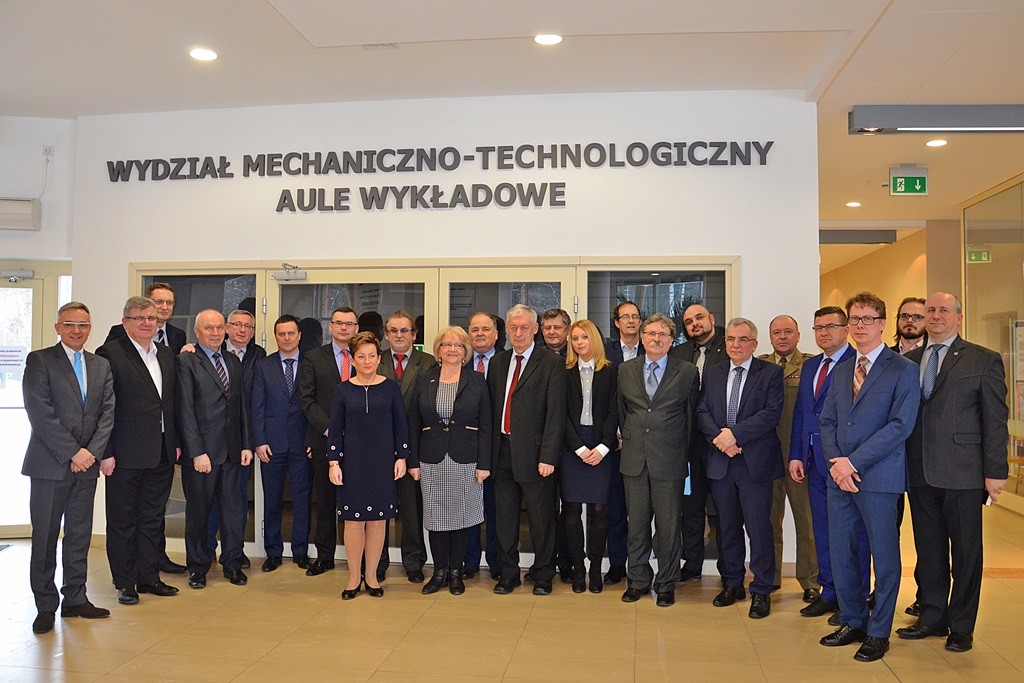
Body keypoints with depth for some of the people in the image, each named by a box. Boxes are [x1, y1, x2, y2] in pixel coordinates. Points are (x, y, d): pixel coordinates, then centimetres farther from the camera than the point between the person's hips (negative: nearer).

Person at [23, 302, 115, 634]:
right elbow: (39, 413, -11)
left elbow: (108, 412, 7)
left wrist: (92, 451, -7)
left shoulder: (101, 365, 12)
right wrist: (73, 452, -14)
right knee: (45, 537, 3)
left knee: (80, 535, 10)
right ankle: (46, 606, 14)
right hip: (50, 464, -4)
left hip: (86, 464, 4)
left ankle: (75, 599, 21)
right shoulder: (39, 361, -3)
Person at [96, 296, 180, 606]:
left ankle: (149, 577, 25)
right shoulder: (110, 354, -7)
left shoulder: (166, 355, 12)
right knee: (122, 520, 7)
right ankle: (124, 583, 19)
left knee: (153, 518, 14)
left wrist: (175, 442, 11)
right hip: (126, 454, -6)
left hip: (162, 453, 6)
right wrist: (105, 452, -14)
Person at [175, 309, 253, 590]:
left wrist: (246, 444, 8)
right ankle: (198, 566, 23)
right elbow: (185, 410, -10)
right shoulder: (186, 362, -5)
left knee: (233, 507, 8)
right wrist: (197, 452, -14)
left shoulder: (234, 362, 13)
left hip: (231, 450, 5)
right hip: (201, 450, -5)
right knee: (198, 509, 8)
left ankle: (232, 563, 22)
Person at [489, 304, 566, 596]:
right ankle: (508, 573, 27)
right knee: (504, 517, 12)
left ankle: (543, 575, 24)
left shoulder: (551, 363, -6)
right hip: (502, 450, 5)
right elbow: (491, 408, 11)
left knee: (541, 519, 7)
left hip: (534, 452, -5)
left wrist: (548, 456, -16)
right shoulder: (498, 362, 11)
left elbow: (556, 413, -11)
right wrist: (489, 449, 4)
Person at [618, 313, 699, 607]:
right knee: (637, 524, 11)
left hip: (669, 461, -2)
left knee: (668, 526, 5)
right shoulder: (625, 370, 7)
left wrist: (682, 452, 7)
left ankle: (666, 584, 21)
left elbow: (691, 416, 5)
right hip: (634, 459, 3)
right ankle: (638, 580, 25)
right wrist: (629, 438, 12)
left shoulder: (687, 372, 0)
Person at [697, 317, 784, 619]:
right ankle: (733, 584, 26)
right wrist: (719, 437, -12)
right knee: (728, 527, 13)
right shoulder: (712, 374, 12)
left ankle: (761, 591, 12)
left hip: (755, 461, -4)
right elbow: (702, 412, 6)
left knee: (759, 528, -1)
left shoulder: (770, 373, 0)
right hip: (720, 462, 4)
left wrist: (734, 434, -18)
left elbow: (771, 413, -11)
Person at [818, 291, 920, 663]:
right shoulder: (841, 370, 15)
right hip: (839, 476, 6)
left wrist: (854, 461, -16)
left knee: (884, 555, 4)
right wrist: (834, 462, -5)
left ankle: (878, 633, 17)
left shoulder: (904, 369, -4)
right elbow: (827, 421, 12)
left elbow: (901, 424, -13)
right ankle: (852, 622, 26)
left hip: (878, 477, -6)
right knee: (840, 552, 10)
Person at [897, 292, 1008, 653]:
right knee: (928, 550, 13)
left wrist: (995, 471, -8)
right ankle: (932, 617, 27)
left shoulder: (984, 360, -1)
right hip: (920, 472, 4)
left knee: (965, 553, 7)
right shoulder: (908, 360, 9)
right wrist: (901, 464, 3)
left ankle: (961, 627, 21)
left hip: (962, 473, -3)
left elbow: (995, 420, -5)